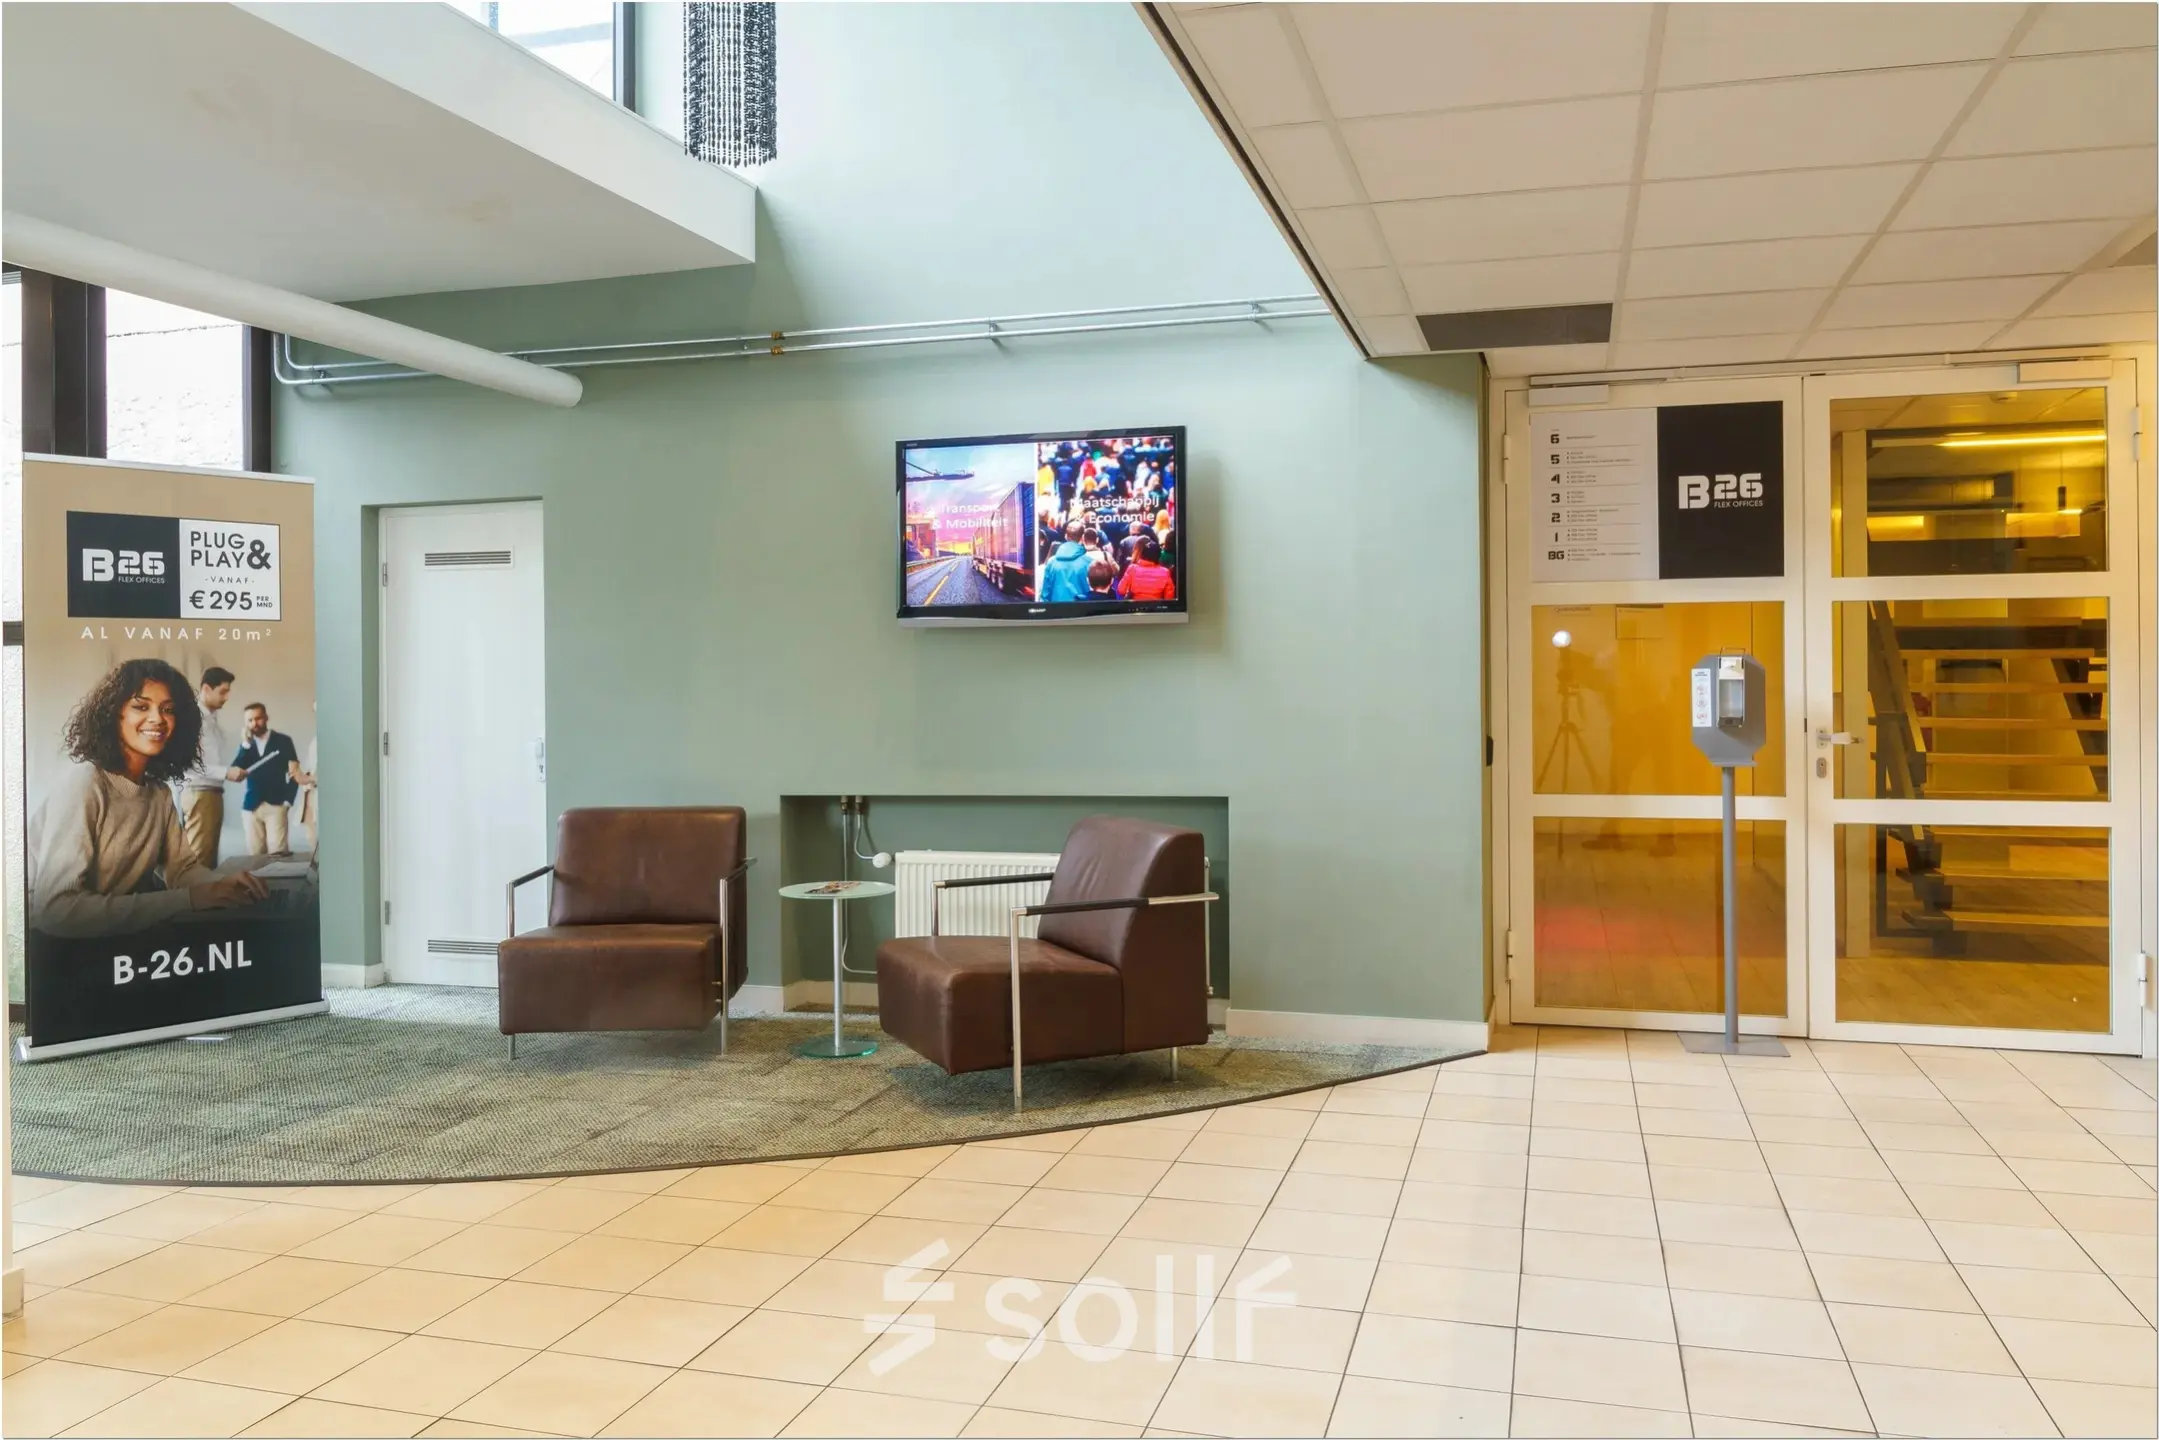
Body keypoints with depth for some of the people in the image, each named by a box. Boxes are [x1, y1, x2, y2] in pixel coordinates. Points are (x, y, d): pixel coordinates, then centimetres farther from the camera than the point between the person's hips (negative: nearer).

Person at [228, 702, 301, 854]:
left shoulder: (283, 740, 6)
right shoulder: (246, 745, 14)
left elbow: (294, 773, 4)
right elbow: (236, 773, 0)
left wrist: (288, 800, -5)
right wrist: (246, 744, -5)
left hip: (276, 805, -3)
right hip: (252, 806, 3)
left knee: (278, 853, -14)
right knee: (255, 854, -1)